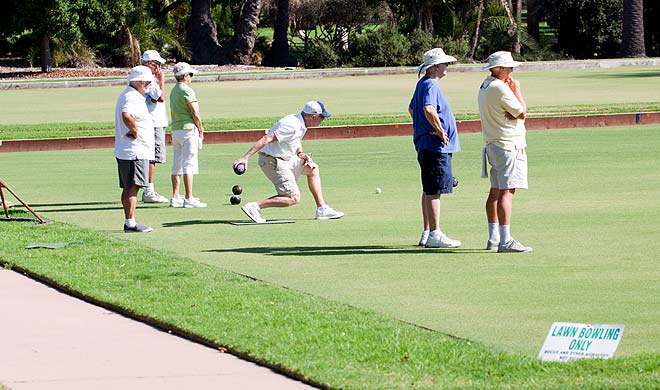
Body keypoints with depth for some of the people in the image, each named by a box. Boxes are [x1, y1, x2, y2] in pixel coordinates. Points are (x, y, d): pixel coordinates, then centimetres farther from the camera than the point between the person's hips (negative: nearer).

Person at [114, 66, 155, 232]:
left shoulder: (125, 95, 18)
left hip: (124, 151, 11)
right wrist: (135, 130, -22)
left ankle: (129, 222, 17)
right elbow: (126, 115, -36)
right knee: (133, 187, -10)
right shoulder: (133, 97, -17)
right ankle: (131, 223, -11)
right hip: (135, 151, -11)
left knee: (128, 187, 13)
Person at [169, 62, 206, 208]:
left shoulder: (173, 91, 15)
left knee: (177, 165, 12)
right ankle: (189, 199, -13)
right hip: (188, 129, -9)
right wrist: (200, 129, -2)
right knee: (189, 164, -9)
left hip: (175, 129, 9)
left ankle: (175, 197, 15)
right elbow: (195, 113, -17)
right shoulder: (187, 91, -13)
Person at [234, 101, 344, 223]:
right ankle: (254, 206, -13)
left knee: (312, 168, 17)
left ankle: (322, 209, 20)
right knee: (294, 198, -12)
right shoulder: (292, 126, -24)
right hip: (273, 162, -10)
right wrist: (245, 158, -34)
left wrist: (300, 154, 2)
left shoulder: (301, 124, 6)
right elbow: (267, 139, -29)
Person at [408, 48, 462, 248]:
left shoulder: (423, 84, 17)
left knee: (429, 190, 14)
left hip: (425, 144, 11)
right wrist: (440, 131, -22)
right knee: (434, 191, -9)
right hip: (436, 145, -11)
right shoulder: (430, 85, -16)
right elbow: (429, 109, -32)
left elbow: (412, 108, 30)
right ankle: (434, 234, -8)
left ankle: (427, 233, 19)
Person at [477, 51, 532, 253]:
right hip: (509, 146, -10)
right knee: (506, 192, -14)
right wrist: (517, 91, 0)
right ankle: (505, 241, -21)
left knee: (495, 191, 14)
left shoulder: (485, 87, 15)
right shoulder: (500, 88, -15)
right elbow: (522, 112, -11)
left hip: (493, 145, 10)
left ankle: (493, 238, 19)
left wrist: (514, 115, -3)